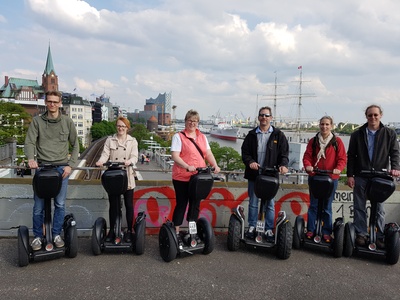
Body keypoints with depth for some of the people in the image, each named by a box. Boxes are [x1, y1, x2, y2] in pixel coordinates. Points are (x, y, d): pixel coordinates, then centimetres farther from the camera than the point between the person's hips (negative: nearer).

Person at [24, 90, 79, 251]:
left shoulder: (67, 121, 5)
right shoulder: (37, 121, 4)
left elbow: (75, 144, 9)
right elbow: (29, 142, -2)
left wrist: (70, 165, -2)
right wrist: (31, 158, -22)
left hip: (61, 168, 0)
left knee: (60, 204, 4)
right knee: (39, 206, 4)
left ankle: (57, 234, 19)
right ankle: (38, 236, 19)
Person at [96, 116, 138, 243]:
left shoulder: (133, 141, 5)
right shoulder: (109, 140, 8)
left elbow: (135, 157, -7)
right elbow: (105, 154, -3)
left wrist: (129, 161, -30)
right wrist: (100, 161, -26)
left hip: (127, 177, -1)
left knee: (129, 205, 6)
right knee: (113, 204, 8)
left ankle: (129, 231, 18)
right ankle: (111, 230, 21)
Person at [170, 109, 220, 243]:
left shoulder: (202, 137, 14)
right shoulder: (179, 136, -4)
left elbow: (208, 153, 9)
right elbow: (175, 156, -13)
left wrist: (215, 165, -10)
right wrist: (187, 166, -27)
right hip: (182, 178, -5)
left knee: (195, 204, 12)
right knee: (181, 204, 3)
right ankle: (176, 233, 14)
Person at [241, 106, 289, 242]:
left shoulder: (278, 135, 3)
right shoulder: (252, 135, 7)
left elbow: (284, 153, 1)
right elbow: (244, 152, 5)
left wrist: (283, 165, -17)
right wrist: (250, 162, -13)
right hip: (253, 174, 1)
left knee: (270, 204, 7)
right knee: (253, 202, 10)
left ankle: (269, 229, 17)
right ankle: (252, 227, 22)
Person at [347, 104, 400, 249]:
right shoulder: (357, 134, 4)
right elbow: (351, 156, 3)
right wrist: (350, 175, -3)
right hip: (360, 177, 1)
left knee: (379, 208, 6)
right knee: (360, 207, 7)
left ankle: (380, 236, 15)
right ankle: (361, 234, 17)